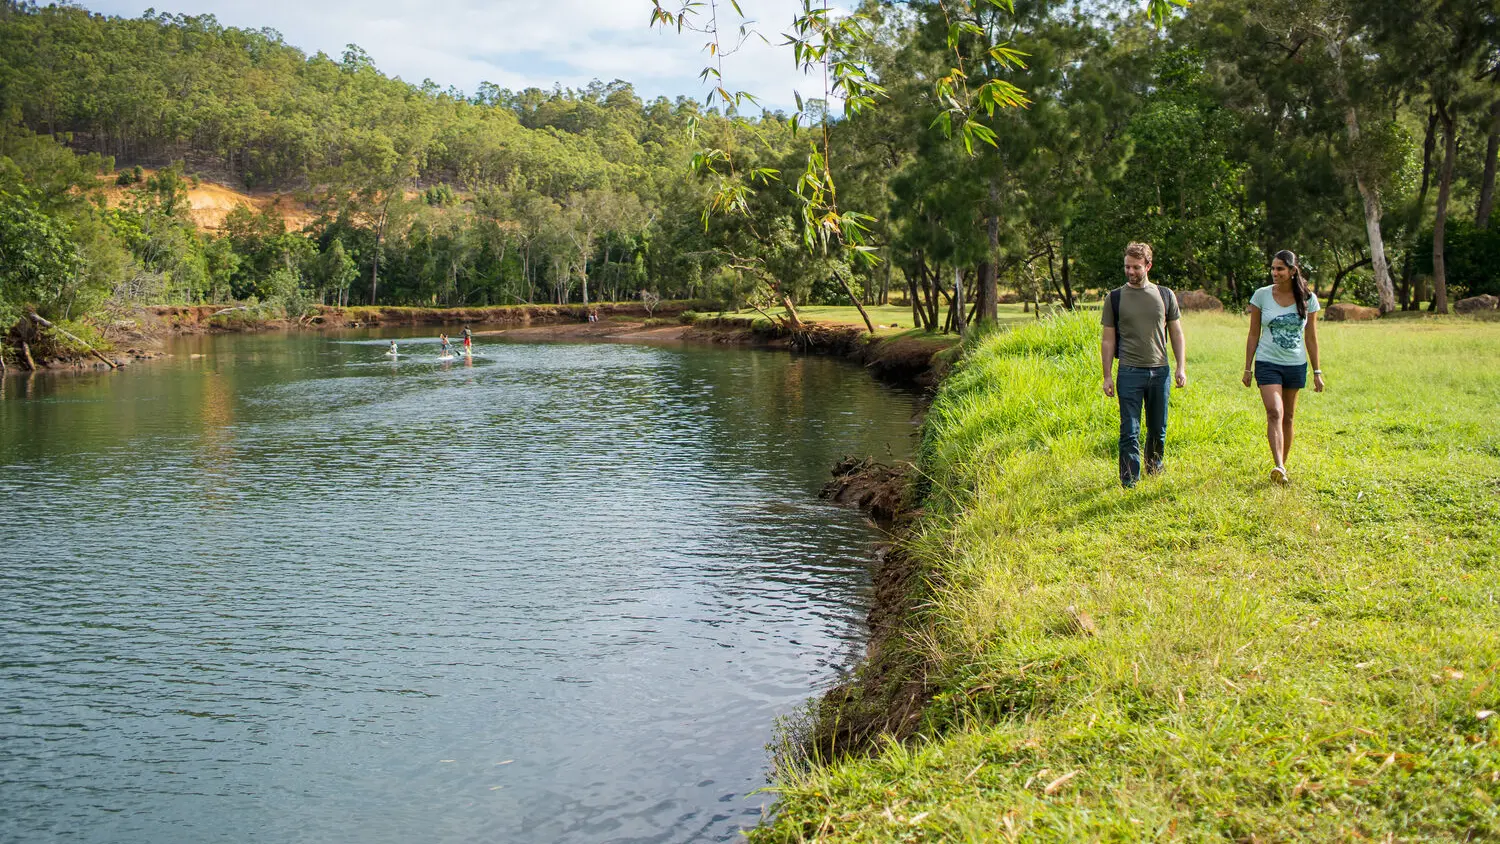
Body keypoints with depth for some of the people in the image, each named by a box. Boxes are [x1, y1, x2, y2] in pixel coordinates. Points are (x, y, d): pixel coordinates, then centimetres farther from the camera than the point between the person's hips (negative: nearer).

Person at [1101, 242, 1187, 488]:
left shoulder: (1165, 296, 8)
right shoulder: (1115, 298, 3)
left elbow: (1177, 335, 12)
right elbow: (1108, 341, 3)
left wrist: (1181, 367, 2)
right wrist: (1107, 376, -2)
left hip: (1160, 371, 2)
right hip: (1129, 372, -2)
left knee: (1158, 429, 12)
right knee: (1129, 431, -5)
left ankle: (1155, 471, 32)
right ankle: (1129, 481, 0)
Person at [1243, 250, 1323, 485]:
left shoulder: (1308, 299, 0)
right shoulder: (1262, 295, -3)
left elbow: (1311, 338, 6)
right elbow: (1253, 335, 3)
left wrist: (1317, 372, 6)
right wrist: (1247, 368, 2)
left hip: (1296, 364, 2)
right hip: (1268, 363, -2)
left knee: (1287, 418, 9)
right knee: (1274, 413, -18)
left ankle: (1283, 466, 21)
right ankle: (1278, 468, -27)